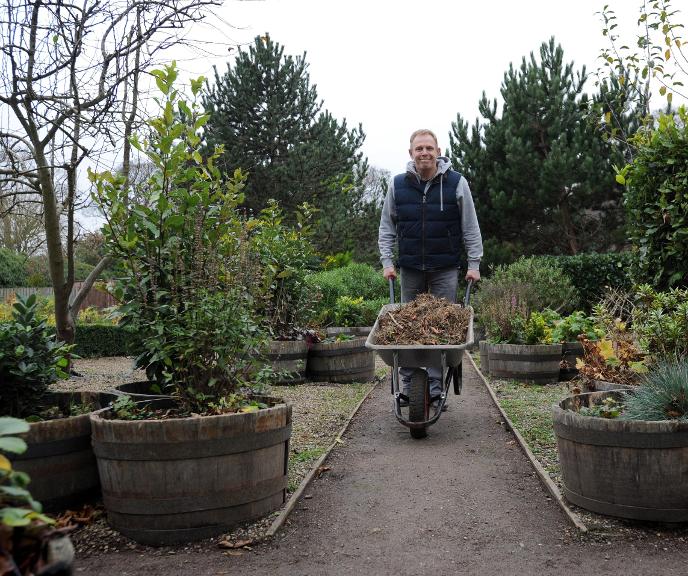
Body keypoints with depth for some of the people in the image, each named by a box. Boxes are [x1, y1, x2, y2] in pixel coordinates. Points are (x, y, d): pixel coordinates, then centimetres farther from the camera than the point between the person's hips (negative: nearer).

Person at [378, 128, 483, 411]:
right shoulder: (397, 184, 3)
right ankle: (408, 386, 15)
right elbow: (387, 228, 10)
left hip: (445, 270, -2)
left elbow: (470, 228, 2)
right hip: (410, 270, 2)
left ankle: (435, 387, 8)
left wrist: (474, 264, -1)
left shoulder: (456, 183, -1)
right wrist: (387, 262, 2)